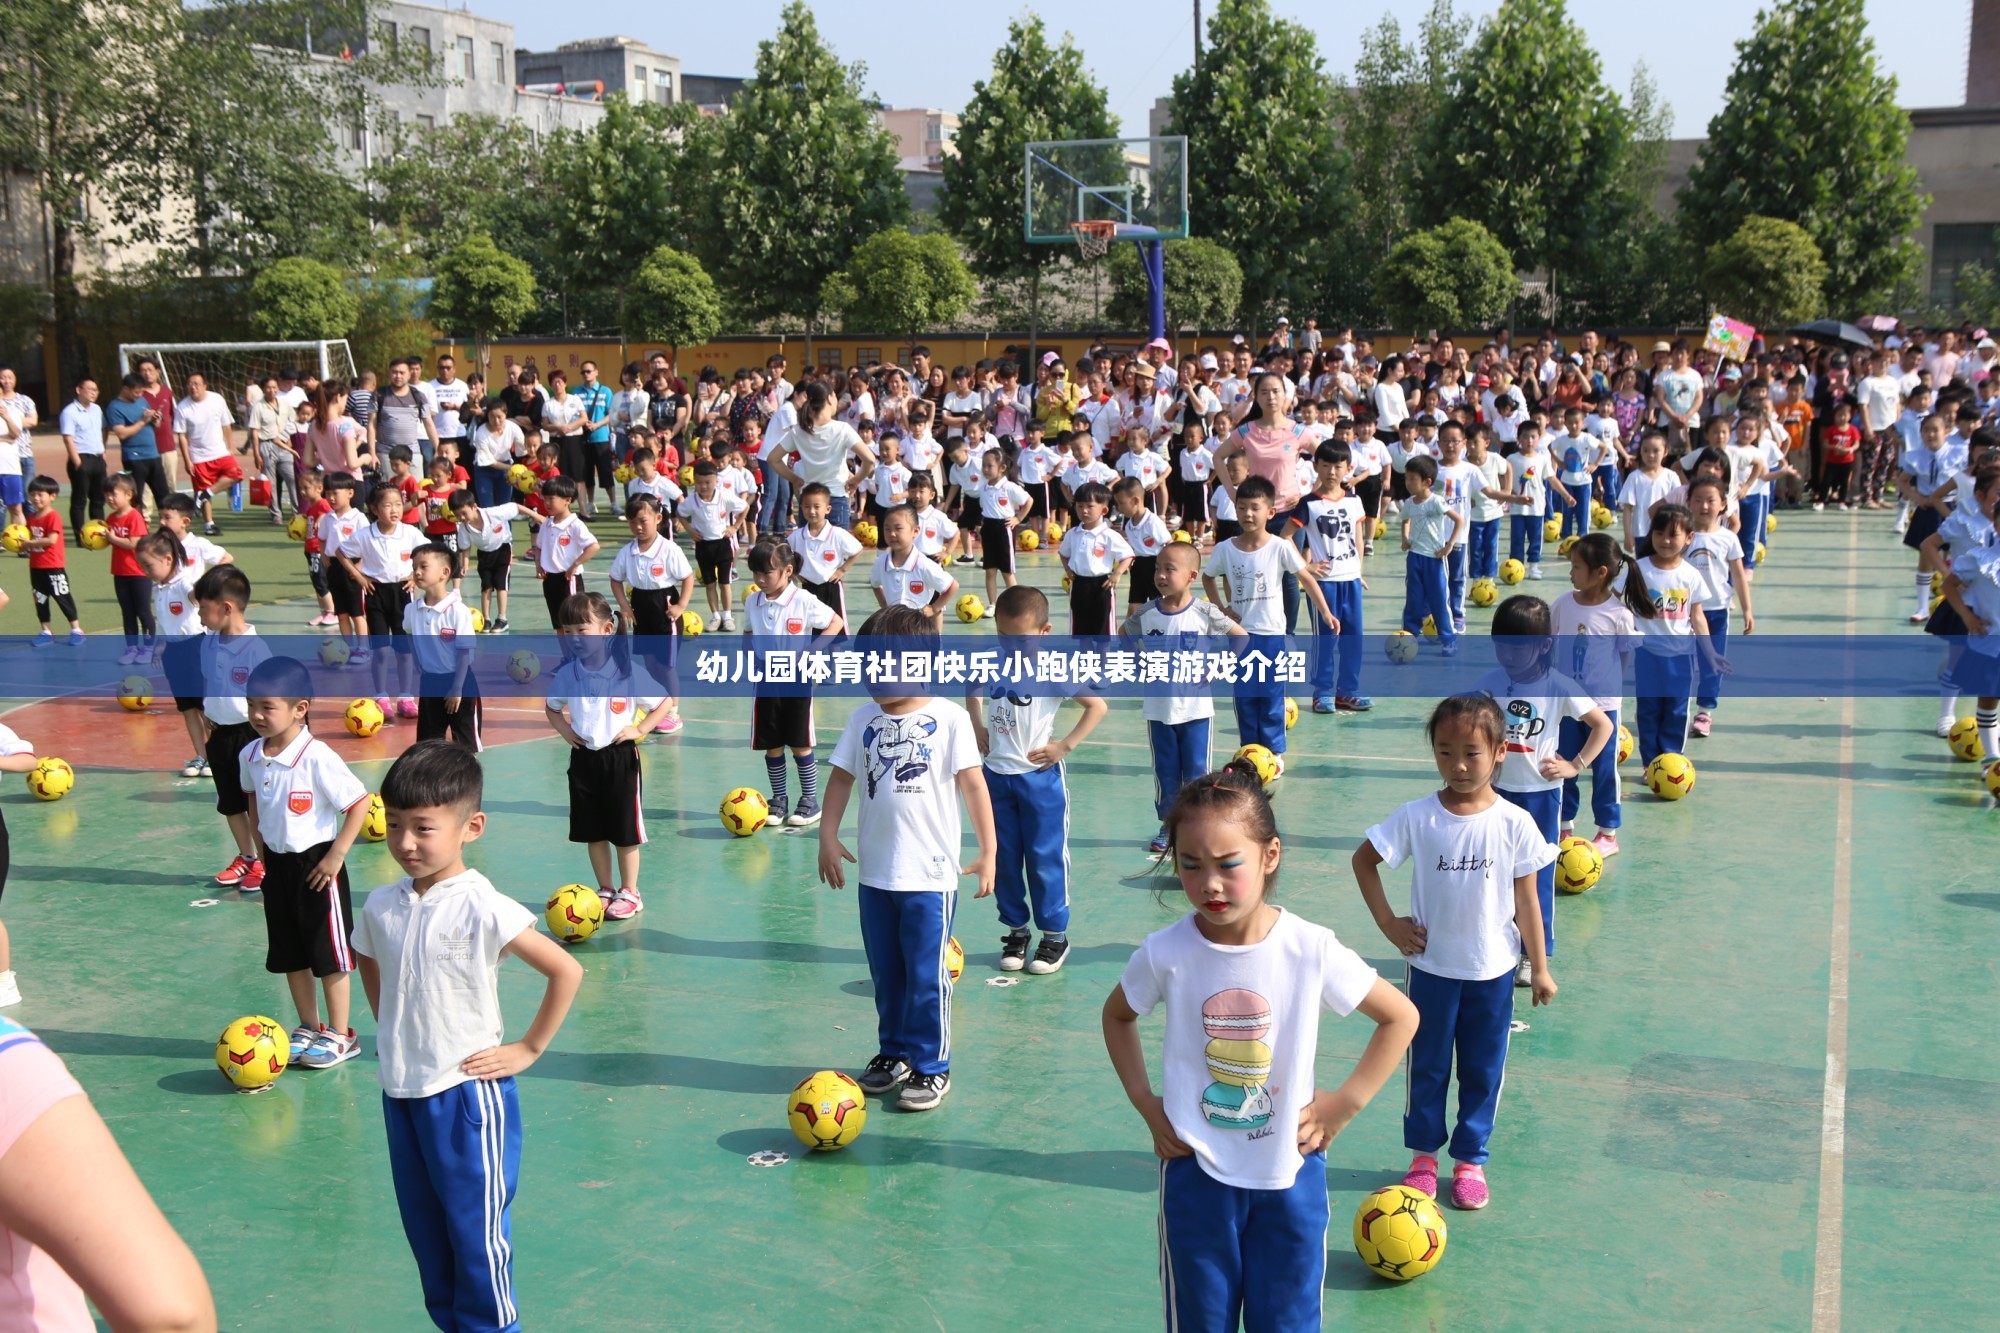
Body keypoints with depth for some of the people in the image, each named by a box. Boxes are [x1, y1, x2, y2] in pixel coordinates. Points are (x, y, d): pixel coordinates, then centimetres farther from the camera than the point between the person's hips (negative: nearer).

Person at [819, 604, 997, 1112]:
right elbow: (841, 778, 9)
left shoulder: (949, 718, -8)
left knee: (927, 976, 2)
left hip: (930, 874, -5)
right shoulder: (864, 719, 4)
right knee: (886, 974, 16)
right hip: (873, 873, 5)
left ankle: (931, 1066, 15)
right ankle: (894, 1054, 32)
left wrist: (987, 852, -7)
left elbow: (973, 785, -7)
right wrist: (828, 835, 2)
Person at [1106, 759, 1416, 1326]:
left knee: (1286, 1319, 13)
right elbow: (1117, 1015, 8)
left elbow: (1401, 1018, -2)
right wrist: (1145, 1102, -1)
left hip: (1289, 1171, 0)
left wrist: (1344, 1103, -6)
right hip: (1196, 1171, 0)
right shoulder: (1165, 954, -14)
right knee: (1200, 1317, 14)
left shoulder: (1312, 950, -16)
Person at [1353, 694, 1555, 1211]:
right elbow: (1363, 859, 1)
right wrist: (1387, 922, -4)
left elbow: (1526, 900, -3)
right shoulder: (1417, 817, -11)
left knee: (1483, 1072, 12)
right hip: (1431, 967, 0)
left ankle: (1471, 1160, 28)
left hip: (1493, 971, 0)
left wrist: (1539, 968, 2)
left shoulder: (1514, 823, -10)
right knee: (1426, 1067, 13)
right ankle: (1424, 1155, 29)